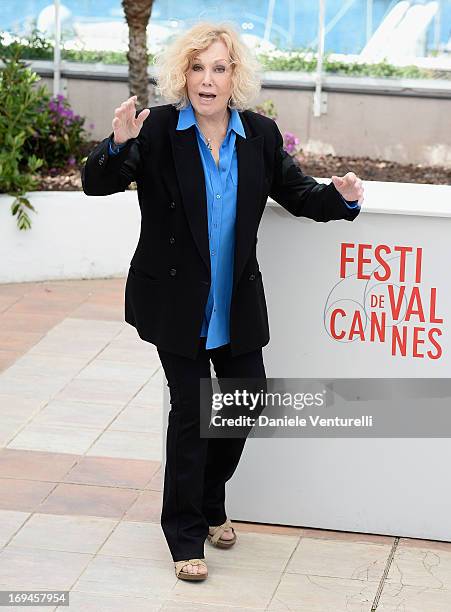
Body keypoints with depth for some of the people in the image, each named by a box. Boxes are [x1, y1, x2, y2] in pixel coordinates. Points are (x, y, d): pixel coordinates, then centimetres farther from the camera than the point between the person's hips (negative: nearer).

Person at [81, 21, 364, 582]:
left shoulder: (260, 135, -1)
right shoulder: (157, 132, -12)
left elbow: (298, 195, 6)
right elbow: (95, 183, -16)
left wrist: (340, 198, -14)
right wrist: (117, 145, -37)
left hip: (237, 302, 4)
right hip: (176, 300, -4)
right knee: (190, 409, -1)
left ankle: (210, 502, 37)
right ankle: (185, 535, 16)